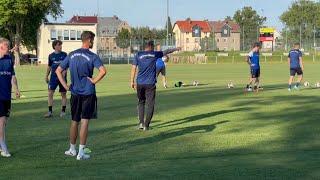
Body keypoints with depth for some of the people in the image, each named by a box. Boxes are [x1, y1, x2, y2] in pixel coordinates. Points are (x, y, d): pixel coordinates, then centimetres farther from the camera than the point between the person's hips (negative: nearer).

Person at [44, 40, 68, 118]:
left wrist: (63, 73, -19)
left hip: (62, 77, -1)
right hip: (53, 77, 1)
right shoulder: (51, 55, 6)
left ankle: (63, 111, 17)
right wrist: (46, 76, 13)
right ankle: (50, 111, 1)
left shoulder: (64, 55, 1)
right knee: (50, 93, -6)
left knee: (63, 94, 5)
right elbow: (49, 67, 15)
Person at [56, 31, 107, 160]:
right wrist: (94, 81, -11)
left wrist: (65, 86, 6)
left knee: (74, 121, 16)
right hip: (88, 93, -5)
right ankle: (81, 152, -2)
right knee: (84, 121, -1)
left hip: (75, 93, 5)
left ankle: (72, 149, 25)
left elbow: (58, 70, 8)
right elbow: (103, 71, -24)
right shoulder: (92, 56, -9)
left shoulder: (71, 55, 6)